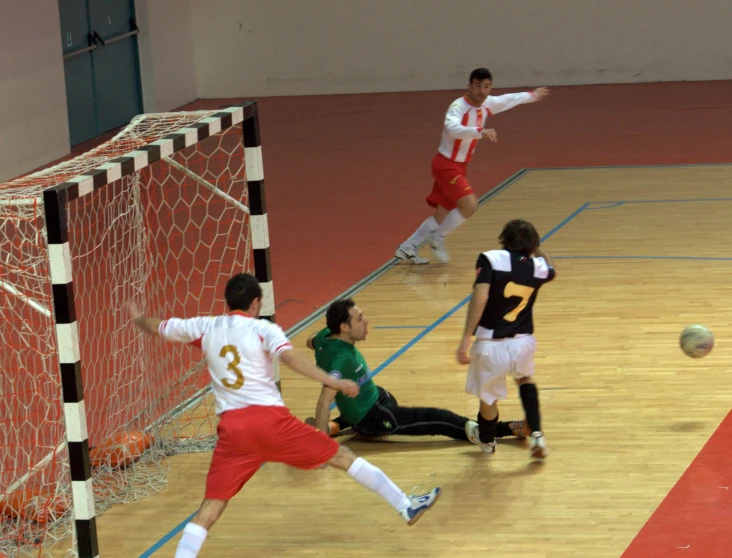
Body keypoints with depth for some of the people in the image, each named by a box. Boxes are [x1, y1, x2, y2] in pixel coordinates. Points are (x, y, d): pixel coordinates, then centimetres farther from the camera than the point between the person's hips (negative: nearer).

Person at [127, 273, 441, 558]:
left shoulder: (206, 328, 12)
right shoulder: (263, 329, 2)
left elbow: (156, 328, 24)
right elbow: (291, 357, -16)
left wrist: (137, 319, 46)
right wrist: (332, 382, -21)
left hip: (232, 428, 2)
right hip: (270, 419, -2)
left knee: (210, 508, 2)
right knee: (342, 457, 12)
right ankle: (406, 506, 18)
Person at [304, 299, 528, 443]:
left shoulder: (325, 336, -9)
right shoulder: (343, 358, -36)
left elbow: (311, 341, 17)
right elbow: (325, 400, -44)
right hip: (374, 419, -10)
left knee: (389, 400, 44)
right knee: (436, 419, -11)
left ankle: (334, 425, 32)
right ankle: (508, 429, -14)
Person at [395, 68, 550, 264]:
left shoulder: (487, 104, 2)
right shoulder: (458, 106, -24)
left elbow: (508, 100, 23)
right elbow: (452, 128, -44)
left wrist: (532, 95, 37)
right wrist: (481, 132, -56)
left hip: (459, 166, 8)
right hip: (446, 164, -8)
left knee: (443, 214, 11)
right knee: (469, 204, -21)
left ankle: (407, 248, 19)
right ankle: (438, 238, -1)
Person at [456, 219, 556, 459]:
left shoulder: (491, 259, -7)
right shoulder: (538, 267, 5)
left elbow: (480, 296, -21)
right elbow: (552, 270, 32)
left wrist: (466, 338, -22)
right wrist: (537, 249, 49)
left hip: (491, 346, -4)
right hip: (523, 343, 4)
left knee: (488, 397, 20)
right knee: (525, 379, 35)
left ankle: (487, 440, 44)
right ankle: (536, 434, 23)